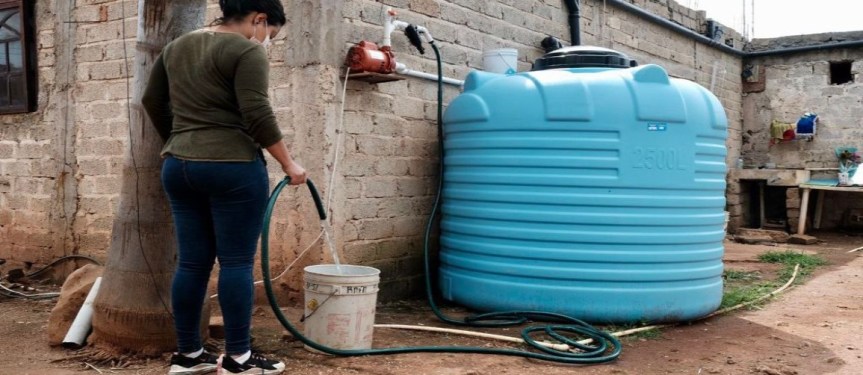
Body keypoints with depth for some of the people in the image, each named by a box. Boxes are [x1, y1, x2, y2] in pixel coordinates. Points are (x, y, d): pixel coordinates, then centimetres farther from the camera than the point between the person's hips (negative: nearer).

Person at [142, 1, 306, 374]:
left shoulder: (176, 46, 16)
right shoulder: (246, 51, -9)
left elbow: (152, 101, 20)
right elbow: (257, 114, -17)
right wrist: (288, 163, -9)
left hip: (178, 167, 8)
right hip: (231, 167, -7)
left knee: (192, 262, 10)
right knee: (237, 262, -2)